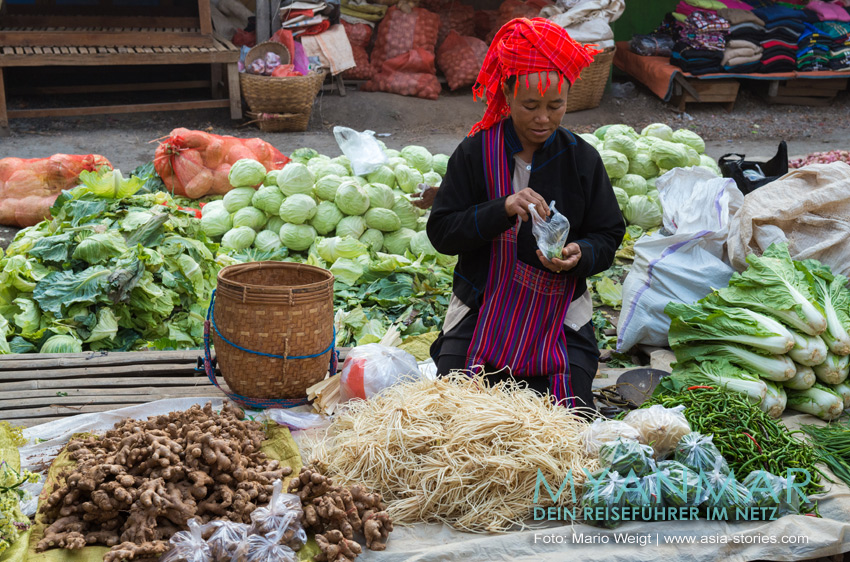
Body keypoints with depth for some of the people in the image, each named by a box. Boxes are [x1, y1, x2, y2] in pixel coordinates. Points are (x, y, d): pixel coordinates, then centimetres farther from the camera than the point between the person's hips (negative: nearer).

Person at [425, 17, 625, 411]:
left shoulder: (582, 159, -2)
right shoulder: (476, 152, -6)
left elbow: (608, 237, 3)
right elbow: (440, 231, -10)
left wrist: (580, 256, -21)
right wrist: (502, 209, -25)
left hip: (558, 316, 1)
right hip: (481, 308, 0)